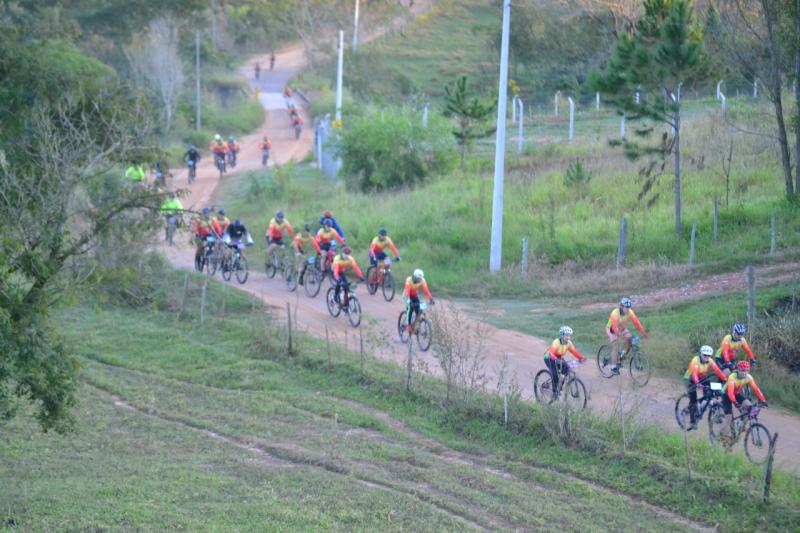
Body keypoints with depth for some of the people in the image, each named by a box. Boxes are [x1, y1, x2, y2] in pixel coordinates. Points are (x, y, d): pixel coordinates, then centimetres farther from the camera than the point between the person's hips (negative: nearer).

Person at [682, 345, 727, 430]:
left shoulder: (710, 361, -15)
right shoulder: (696, 360, -30)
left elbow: (718, 371, -22)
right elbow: (694, 373, -43)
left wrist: (725, 380, -35)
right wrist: (697, 383, -59)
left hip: (702, 378, 5)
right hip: (691, 379, -5)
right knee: (693, 400, -12)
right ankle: (692, 422, -8)